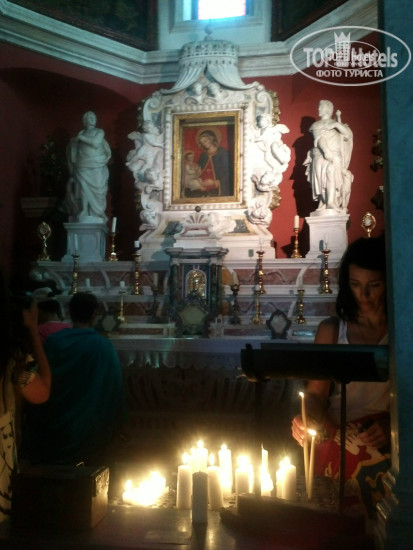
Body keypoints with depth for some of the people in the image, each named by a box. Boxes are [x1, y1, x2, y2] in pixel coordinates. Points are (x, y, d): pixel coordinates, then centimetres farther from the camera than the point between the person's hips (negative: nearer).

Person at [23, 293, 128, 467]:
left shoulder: (53, 341, -9)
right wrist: (116, 426, 2)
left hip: (50, 427, 2)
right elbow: (113, 391, -10)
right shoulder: (104, 346, -15)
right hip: (86, 430, -2)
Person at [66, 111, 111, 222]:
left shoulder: (100, 132, 10)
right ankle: (84, 216, -7)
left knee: (97, 192, -4)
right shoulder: (81, 134, 13)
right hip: (83, 169, 0)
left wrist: (81, 138, -4)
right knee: (84, 191, -9)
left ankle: (97, 216, 2)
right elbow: (74, 150, 14)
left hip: (97, 168, 0)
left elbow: (96, 143, -8)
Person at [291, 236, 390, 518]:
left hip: (387, 439, -1)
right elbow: (316, 392, 6)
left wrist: (391, 426, -17)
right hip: (339, 437, 1)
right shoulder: (331, 330, 8)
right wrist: (306, 420, -14)